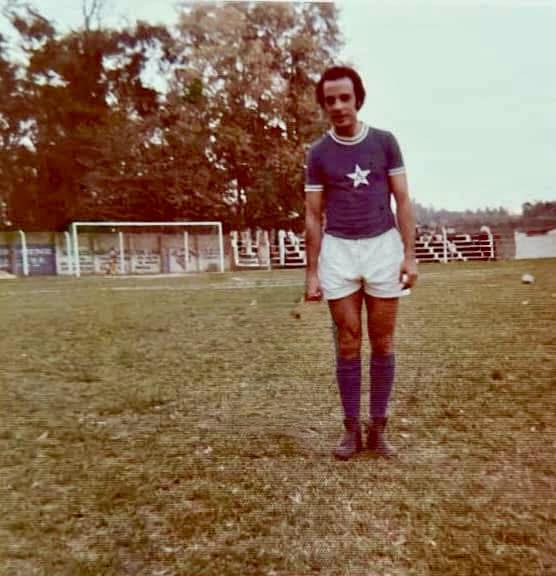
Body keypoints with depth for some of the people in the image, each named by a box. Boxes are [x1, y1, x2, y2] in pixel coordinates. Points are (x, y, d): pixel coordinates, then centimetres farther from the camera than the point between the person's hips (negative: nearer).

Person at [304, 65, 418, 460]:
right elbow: (313, 217, 5)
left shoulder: (384, 142, 5)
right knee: (348, 344, 2)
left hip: (383, 246, 1)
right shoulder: (318, 153, 5)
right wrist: (312, 272, 2)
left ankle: (378, 427, 16)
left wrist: (410, 254, -4)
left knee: (383, 342, 4)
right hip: (338, 251, 0)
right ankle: (352, 429, 13)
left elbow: (403, 201, 4)